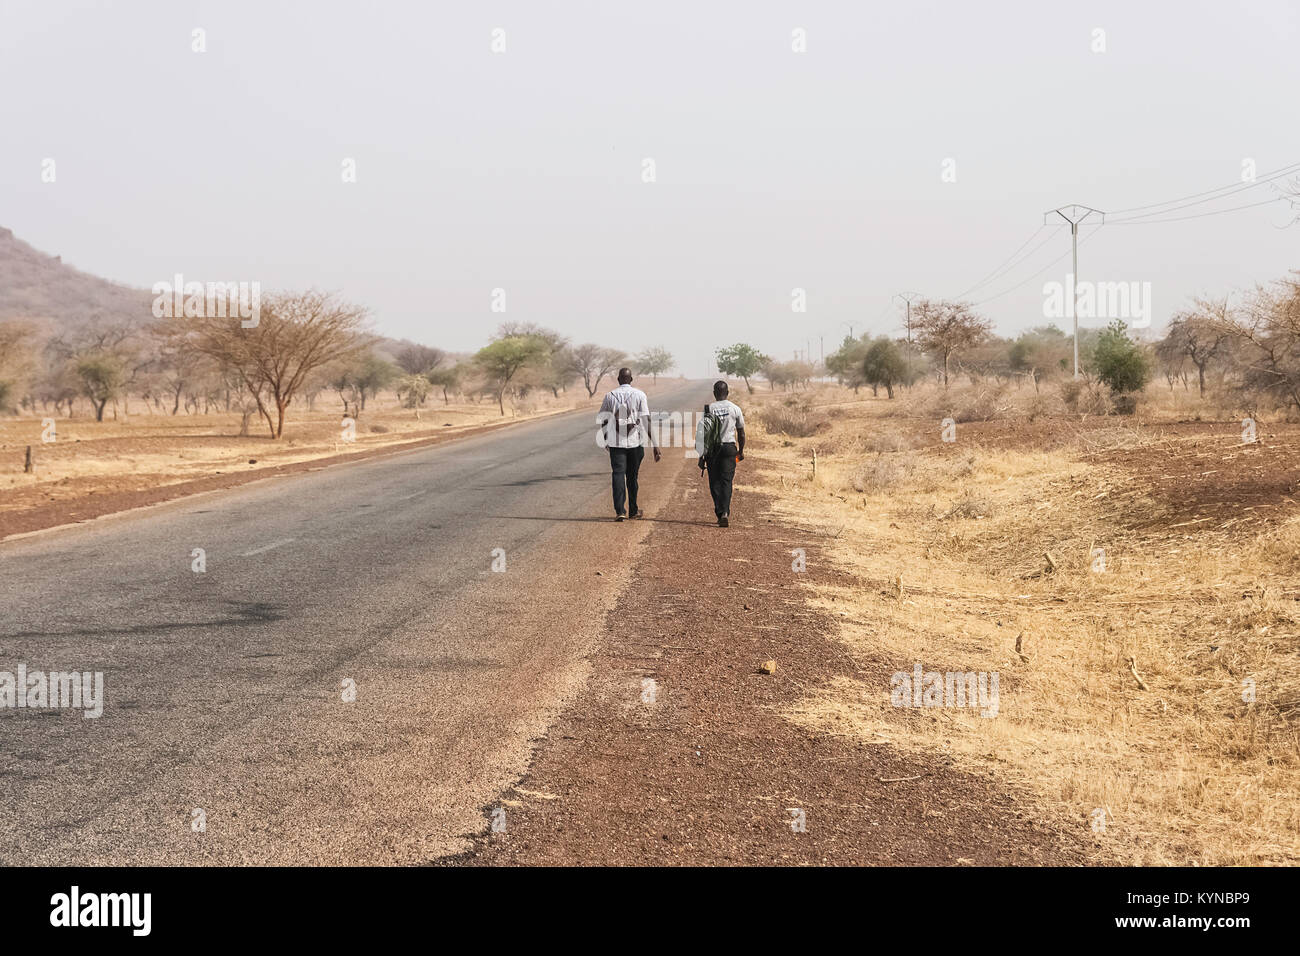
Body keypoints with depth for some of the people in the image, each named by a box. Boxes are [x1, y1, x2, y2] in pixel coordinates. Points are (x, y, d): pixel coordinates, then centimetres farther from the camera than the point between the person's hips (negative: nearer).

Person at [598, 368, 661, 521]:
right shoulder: (640, 395, 0)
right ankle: (633, 510, 23)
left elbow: (602, 420, 8)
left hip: (616, 442, 0)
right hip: (635, 442, 0)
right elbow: (647, 420, -5)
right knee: (632, 476, 13)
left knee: (618, 474, -2)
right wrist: (655, 445, -5)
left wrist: (605, 439, 24)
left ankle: (619, 511, -15)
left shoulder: (610, 395, 4)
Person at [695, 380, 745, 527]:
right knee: (726, 481, -1)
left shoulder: (708, 409, -1)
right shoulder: (735, 408, 1)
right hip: (729, 447, 0)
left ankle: (720, 513, 4)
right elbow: (741, 433, 6)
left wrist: (701, 455, 3)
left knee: (714, 482, 8)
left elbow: (701, 432, -2)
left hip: (712, 449, 0)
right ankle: (725, 512, -17)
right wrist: (741, 451, 19)